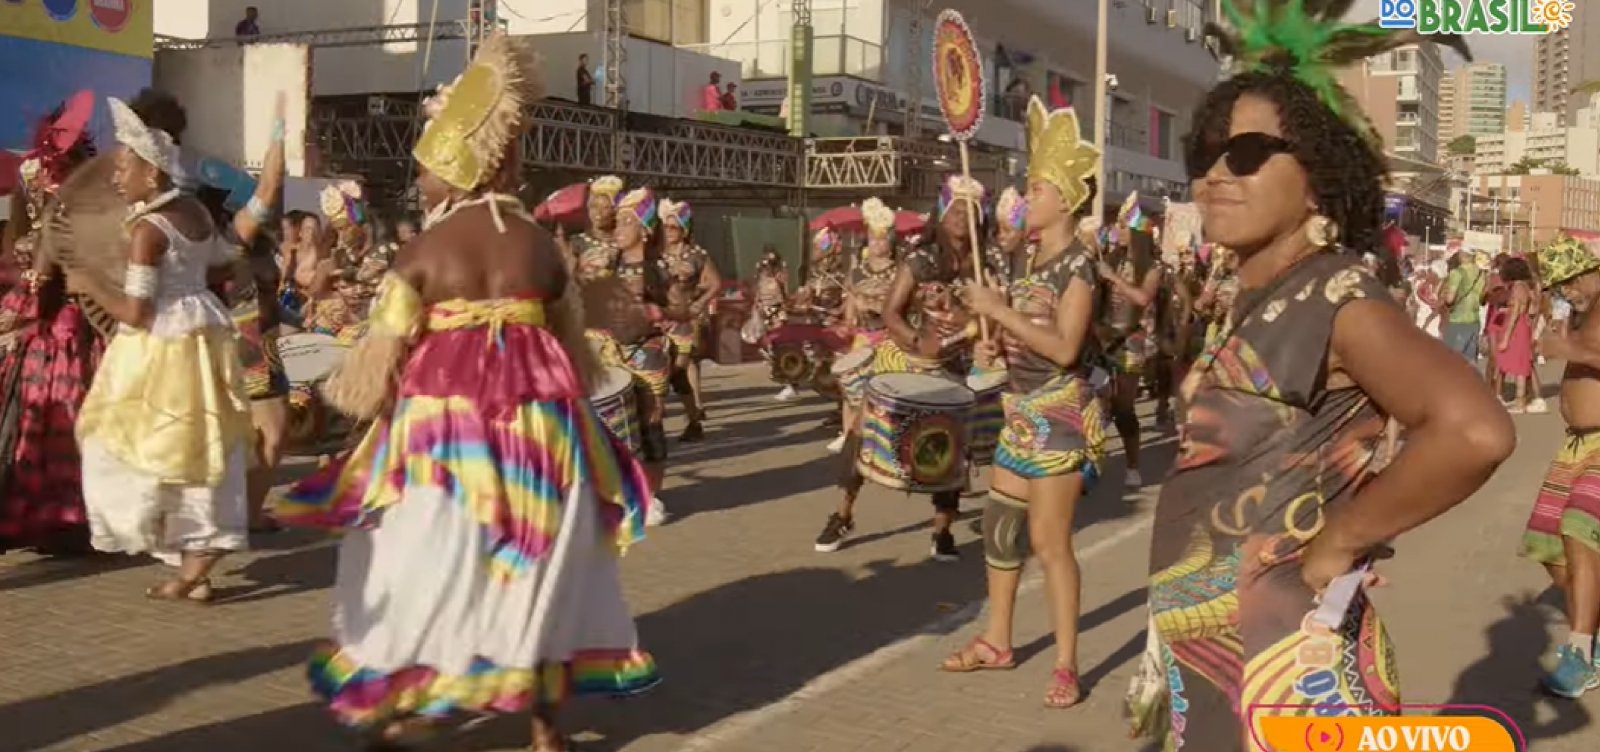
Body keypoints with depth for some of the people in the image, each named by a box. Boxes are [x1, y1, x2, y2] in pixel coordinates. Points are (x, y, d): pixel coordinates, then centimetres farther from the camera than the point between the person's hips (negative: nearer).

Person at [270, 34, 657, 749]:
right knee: (537, 558, 11)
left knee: (434, 553, 11)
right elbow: (573, 342, 12)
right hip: (537, 413, 3)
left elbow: (381, 357, -3)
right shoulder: (541, 243, 3)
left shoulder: (422, 252, -7)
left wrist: (339, 390, 17)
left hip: (446, 417, -3)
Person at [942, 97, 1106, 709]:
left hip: (1061, 413, -9)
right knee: (999, 524, 14)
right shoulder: (1023, 259, 11)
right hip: (1022, 410, 9)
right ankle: (997, 641, 28)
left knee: (1049, 540, -7)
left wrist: (999, 312, -23)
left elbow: (1064, 346, -23)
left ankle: (1066, 665, 3)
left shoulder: (1079, 264, -14)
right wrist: (992, 344, 1)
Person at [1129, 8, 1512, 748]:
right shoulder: (1261, 305, 8)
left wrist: (1335, 545, -21)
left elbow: (1476, 429, -32)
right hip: (1206, 662, 8)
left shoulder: (1333, 296, -16)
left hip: (1279, 671, -8)